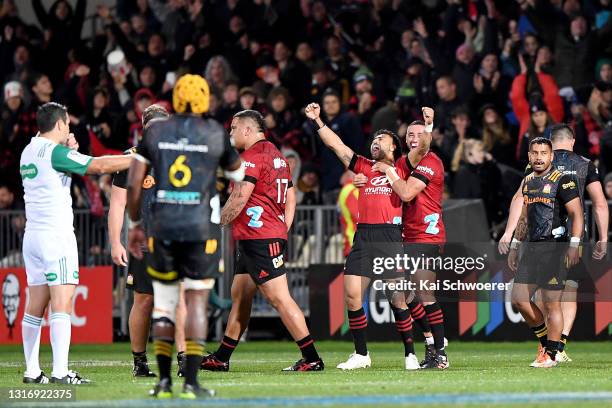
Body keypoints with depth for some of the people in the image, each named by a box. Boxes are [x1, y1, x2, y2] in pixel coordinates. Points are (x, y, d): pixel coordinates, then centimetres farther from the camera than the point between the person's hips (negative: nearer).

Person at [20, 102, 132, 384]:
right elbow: (99, 166, -12)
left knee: (35, 306, 8)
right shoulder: (54, 152, -11)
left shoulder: (28, 152, 14)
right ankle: (60, 371, -19)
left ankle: (32, 371, 8)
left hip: (33, 235, 8)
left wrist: (68, 150, 13)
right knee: (62, 305, -12)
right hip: (56, 236, -8)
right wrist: (138, 159, -5)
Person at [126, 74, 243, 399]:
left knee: (164, 302, 11)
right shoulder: (217, 134, 1)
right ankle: (191, 381, -4)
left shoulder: (155, 132, 4)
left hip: (163, 226, 2)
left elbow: (134, 184, 4)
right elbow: (238, 174, 18)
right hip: (201, 227, -2)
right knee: (196, 301, 3)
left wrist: (135, 223, 17)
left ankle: (164, 380, 9)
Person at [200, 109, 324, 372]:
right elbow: (290, 199, 21)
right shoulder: (278, 157, 18)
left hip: (258, 239, -10)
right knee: (239, 296, 15)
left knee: (279, 298, -11)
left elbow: (238, 200, -15)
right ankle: (221, 359, 21)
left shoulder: (252, 156, -12)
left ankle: (312, 359, -12)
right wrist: (282, 230, 20)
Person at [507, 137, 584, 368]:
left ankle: (550, 354, 3)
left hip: (554, 248, -8)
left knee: (551, 304, -4)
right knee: (518, 299, 5)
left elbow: (577, 214, -11)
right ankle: (545, 338, 22)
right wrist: (515, 247, 24)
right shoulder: (528, 182, 16)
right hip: (532, 248, 8)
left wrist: (574, 245, -20)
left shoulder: (562, 181, -7)